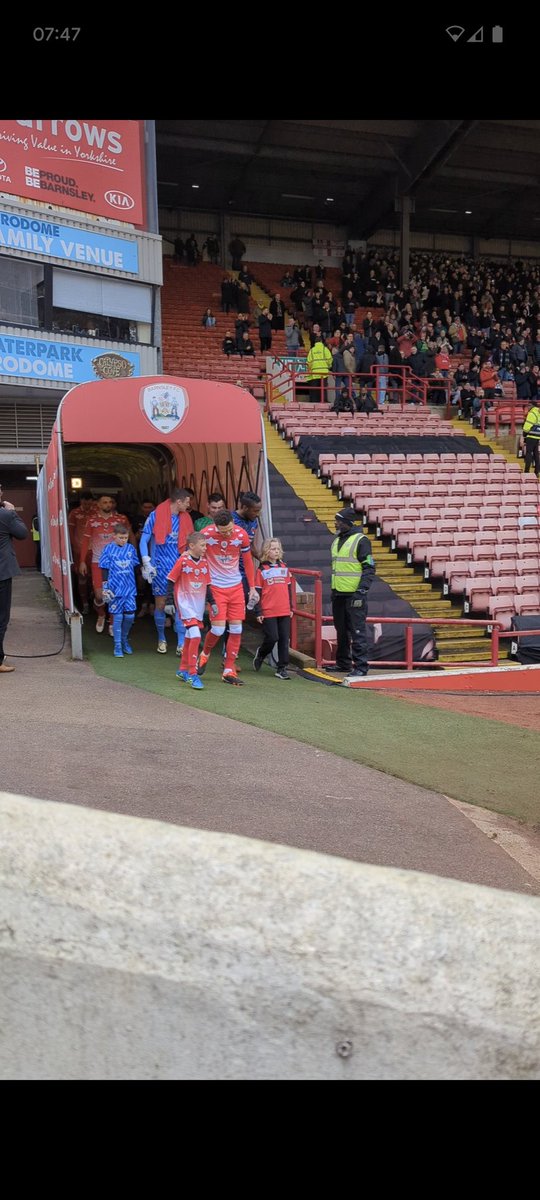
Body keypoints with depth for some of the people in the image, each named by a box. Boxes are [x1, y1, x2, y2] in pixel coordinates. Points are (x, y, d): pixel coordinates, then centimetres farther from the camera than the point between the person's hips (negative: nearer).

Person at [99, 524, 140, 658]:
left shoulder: (131, 549, 5)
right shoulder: (108, 549, -4)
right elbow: (105, 569, -2)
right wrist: (104, 587, -6)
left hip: (130, 588, 3)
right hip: (115, 588, -3)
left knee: (130, 615, 4)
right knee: (117, 617, 1)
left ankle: (124, 640, 27)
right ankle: (118, 646, 10)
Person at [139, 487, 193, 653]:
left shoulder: (185, 518, 4)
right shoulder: (156, 516, -7)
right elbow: (143, 541, -4)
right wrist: (147, 563, -10)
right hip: (160, 567, -3)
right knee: (160, 605, 6)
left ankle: (181, 644, 0)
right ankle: (161, 639, 24)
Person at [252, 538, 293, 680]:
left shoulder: (284, 567, 12)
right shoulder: (262, 569, -1)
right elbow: (257, 592, -2)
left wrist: (291, 607, 15)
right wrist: (258, 612, -6)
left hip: (284, 611, 4)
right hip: (268, 612, -4)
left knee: (284, 639, 3)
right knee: (272, 637, -5)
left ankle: (282, 668, 10)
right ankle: (260, 655, 24)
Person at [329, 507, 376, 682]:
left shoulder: (361, 541, -10)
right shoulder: (337, 541, 16)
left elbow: (369, 569, -13)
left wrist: (361, 591, -20)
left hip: (354, 594, -8)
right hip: (338, 594, 8)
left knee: (357, 631, -6)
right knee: (341, 631, 15)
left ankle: (360, 666, -2)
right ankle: (343, 663, 26)